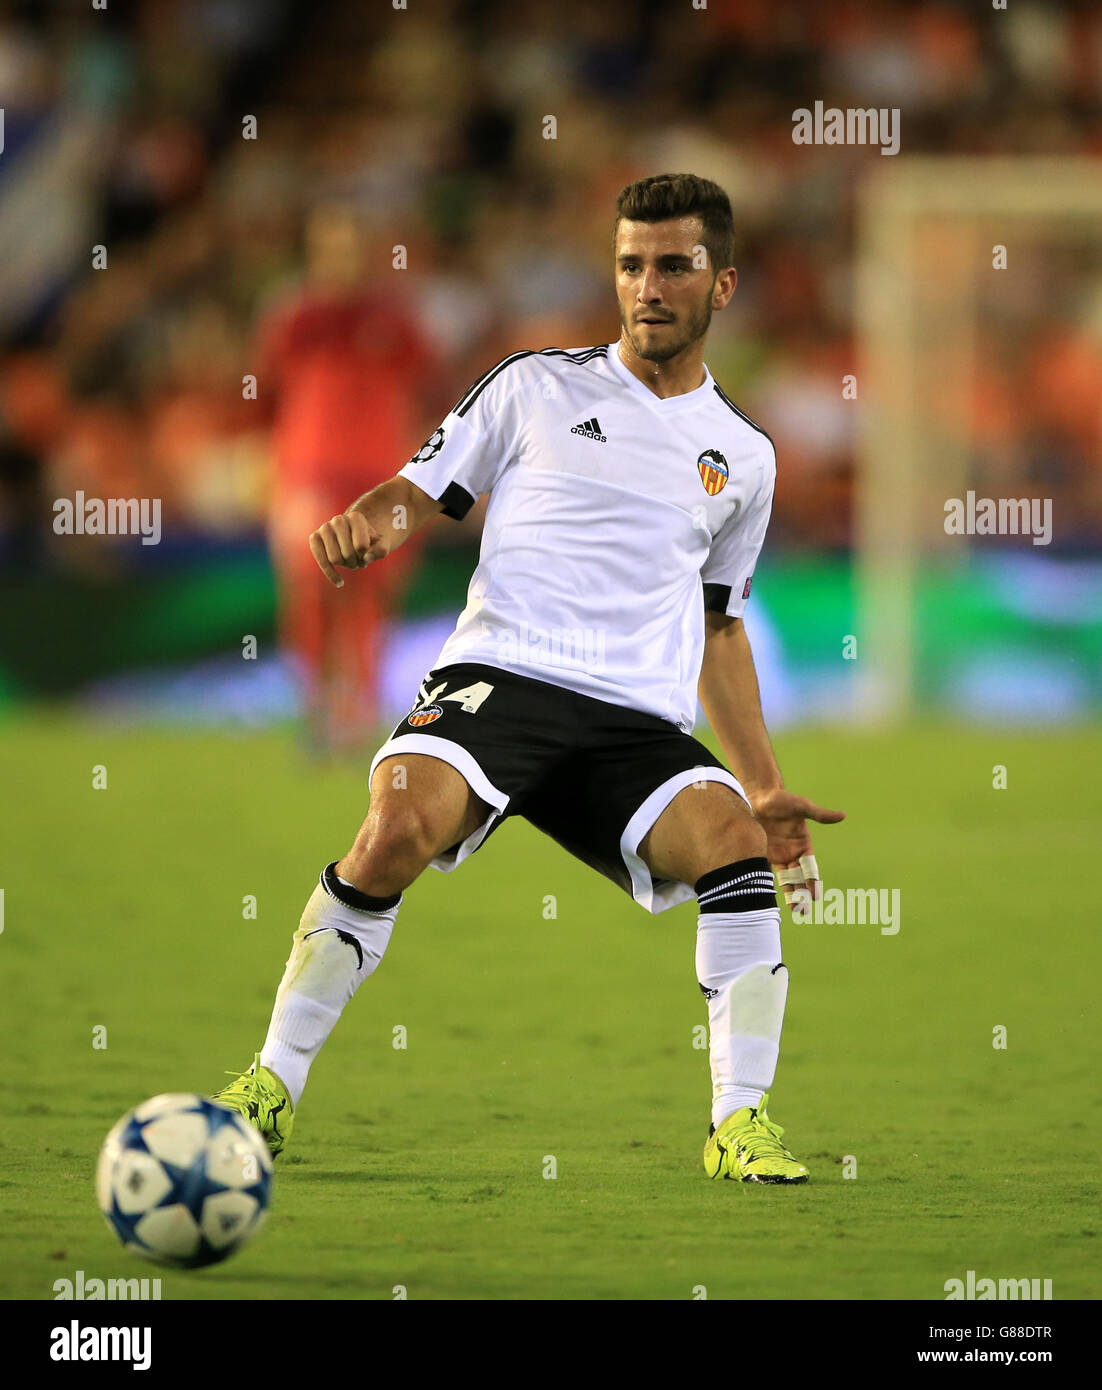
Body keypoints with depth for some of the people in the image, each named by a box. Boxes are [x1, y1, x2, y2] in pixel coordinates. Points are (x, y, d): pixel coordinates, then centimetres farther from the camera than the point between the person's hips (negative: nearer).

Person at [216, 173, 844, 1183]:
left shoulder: (742, 456, 20)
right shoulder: (535, 387, 12)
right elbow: (421, 492, 14)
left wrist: (766, 787, 25)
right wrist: (366, 523, -10)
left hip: (640, 721, 3)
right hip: (499, 674, -3)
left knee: (738, 846, -26)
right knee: (403, 827, -30)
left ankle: (742, 1122, -17)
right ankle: (274, 1081, -18)